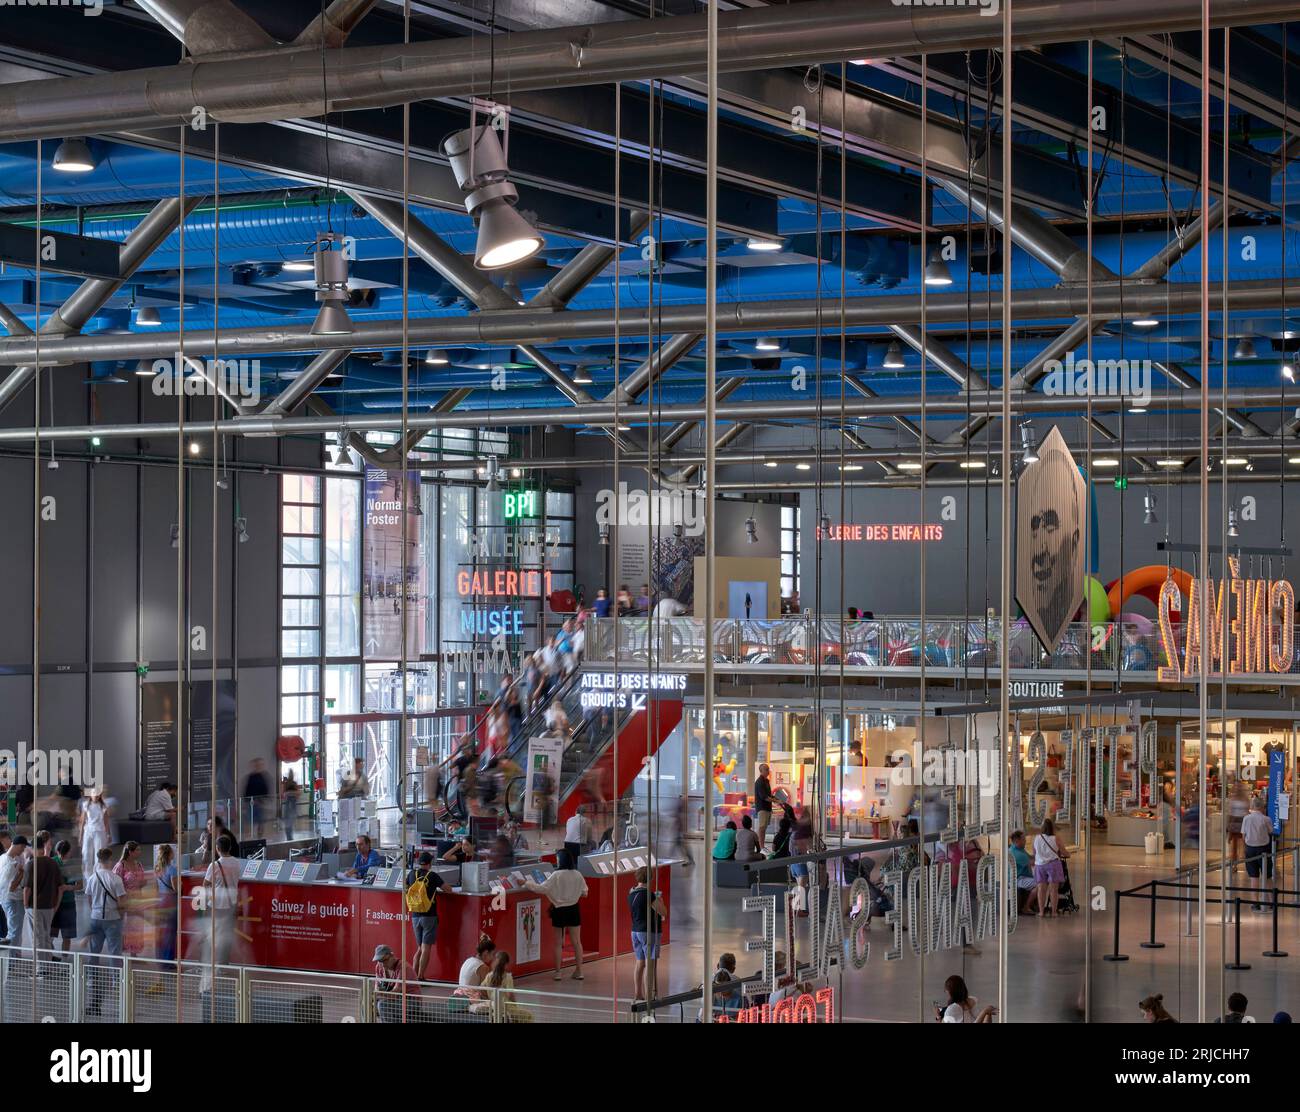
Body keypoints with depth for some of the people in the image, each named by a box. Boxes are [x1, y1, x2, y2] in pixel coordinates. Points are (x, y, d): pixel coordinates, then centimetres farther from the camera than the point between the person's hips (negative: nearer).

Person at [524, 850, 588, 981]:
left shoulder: (556, 876, -16)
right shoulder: (577, 875, -4)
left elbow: (541, 888, -19)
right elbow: (584, 893, 4)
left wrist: (526, 883, -8)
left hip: (559, 910, -3)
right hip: (573, 910, 3)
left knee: (558, 943, 8)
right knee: (576, 941, 9)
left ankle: (557, 971, 10)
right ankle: (579, 971, 11)